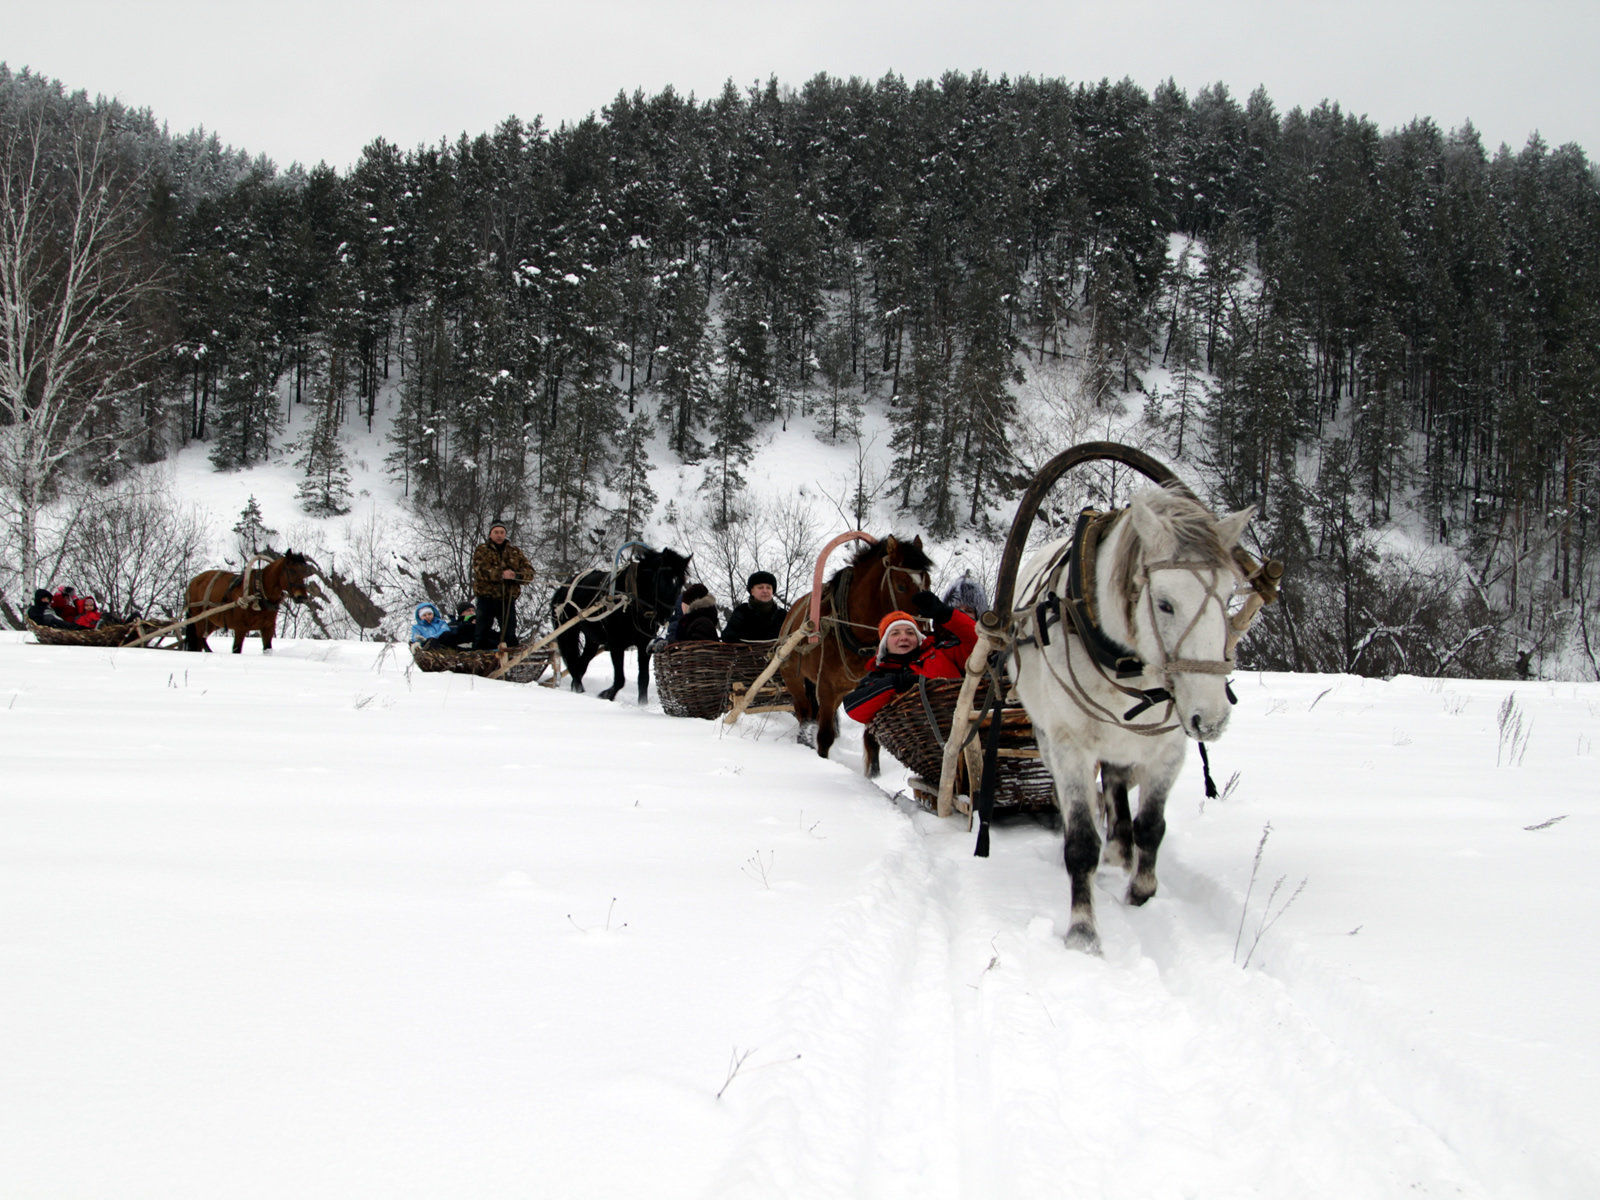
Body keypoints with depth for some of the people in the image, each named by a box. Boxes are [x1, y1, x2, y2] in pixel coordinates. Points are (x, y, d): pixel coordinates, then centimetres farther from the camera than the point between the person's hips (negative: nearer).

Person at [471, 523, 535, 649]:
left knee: (510, 635, 5)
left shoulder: (515, 552, 13)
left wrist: (517, 575, -20)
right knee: (482, 634, 1)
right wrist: (501, 574, -25)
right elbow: (480, 570, -14)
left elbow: (529, 571, 2)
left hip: (508, 599, 2)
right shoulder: (482, 551, 6)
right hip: (486, 597, -2)